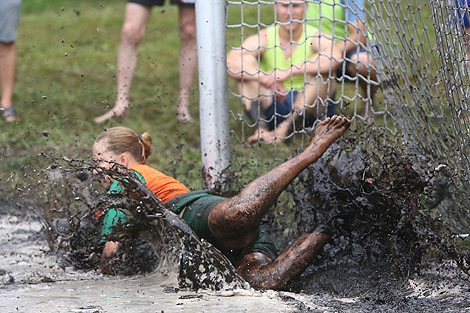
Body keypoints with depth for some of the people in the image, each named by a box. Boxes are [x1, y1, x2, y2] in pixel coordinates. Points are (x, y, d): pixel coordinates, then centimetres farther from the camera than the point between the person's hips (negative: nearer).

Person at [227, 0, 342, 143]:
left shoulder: (315, 38, -6)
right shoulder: (263, 38, -2)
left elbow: (334, 57, -31)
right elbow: (230, 62, -19)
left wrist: (288, 72, -38)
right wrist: (264, 78, -38)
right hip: (271, 105, 2)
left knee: (321, 64, -23)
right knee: (246, 62, -14)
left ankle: (285, 127, -31)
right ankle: (261, 127, -32)